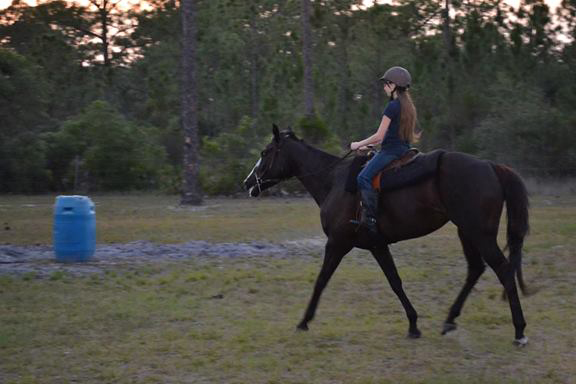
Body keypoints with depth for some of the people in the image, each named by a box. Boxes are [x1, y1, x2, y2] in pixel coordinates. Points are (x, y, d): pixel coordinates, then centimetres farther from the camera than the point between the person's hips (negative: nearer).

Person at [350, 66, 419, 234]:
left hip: (390, 151, -10)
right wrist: (370, 143, 22)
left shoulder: (393, 106, -14)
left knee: (363, 177, -19)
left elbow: (379, 136, -14)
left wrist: (359, 144, -1)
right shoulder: (408, 105, 15)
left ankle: (371, 218, -27)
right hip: (403, 149, 10)